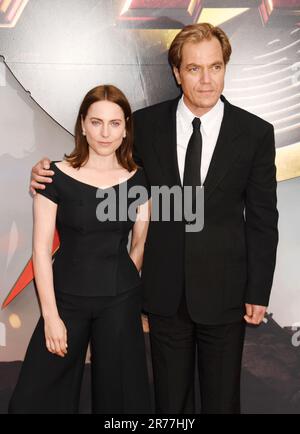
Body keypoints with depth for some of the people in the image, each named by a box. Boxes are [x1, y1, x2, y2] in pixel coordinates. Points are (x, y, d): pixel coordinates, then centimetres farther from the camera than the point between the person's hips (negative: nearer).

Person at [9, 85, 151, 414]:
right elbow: (41, 249, -9)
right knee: (37, 397, 6)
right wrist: (51, 315, -11)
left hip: (121, 302, 2)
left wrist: (120, 284, 11)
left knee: (117, 392, 14)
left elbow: (139, 245, 9)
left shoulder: (137, 179, -1)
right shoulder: (56, 176, -8)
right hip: (66, 299, -1)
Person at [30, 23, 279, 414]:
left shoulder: (256, 133, -7)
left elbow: (262, 219, -4)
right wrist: (51, 172, -8)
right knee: (170, 396, 19)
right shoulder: (146, 123, -4)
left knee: (222, 397, 17)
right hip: (165, 290, 1)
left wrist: (259, 292, -3)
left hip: (223, 290, -1)